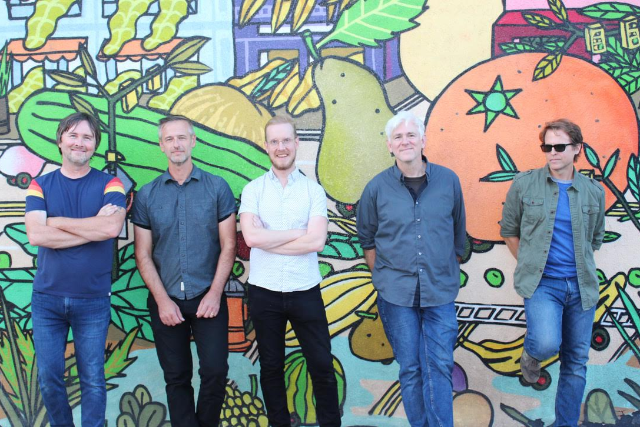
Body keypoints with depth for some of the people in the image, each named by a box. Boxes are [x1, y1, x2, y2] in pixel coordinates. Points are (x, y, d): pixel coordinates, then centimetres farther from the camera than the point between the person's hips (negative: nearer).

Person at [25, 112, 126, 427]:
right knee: (49, 378, 10)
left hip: (93, 300, -2)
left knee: (92, 380, 7)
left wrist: (57, 221, -13)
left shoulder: (109, 184, -1)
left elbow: (112, 228, -21)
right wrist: (94, 228, -15)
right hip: (46, 298, 2)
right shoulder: (40, 185, 3)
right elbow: (35, 235, -13)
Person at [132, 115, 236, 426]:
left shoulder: (217, 188, 0)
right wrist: (162, 300, -6)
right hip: (166, 300, 2)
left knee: (215, 371, -5)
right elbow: (143, 255, 3)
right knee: (176, 377, 9)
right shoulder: (146, 196, 4)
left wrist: (215, 293, -9)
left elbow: (228, 246, -1)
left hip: (208, 298, -1)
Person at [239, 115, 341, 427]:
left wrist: (268, 240, -14)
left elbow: (317, 241, -14)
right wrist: (299, 232, -13)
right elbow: (250, 236, -16)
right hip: (264, 293, 1)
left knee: (322, 366, 7)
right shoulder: (253, 190, 0)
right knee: (271, 367, 15)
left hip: (305, 291, 0)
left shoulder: (313, 190, 0)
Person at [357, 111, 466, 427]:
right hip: (396, 293, 0)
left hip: (440, 291, 0)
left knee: (439, 368, 0)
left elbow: (458, 233, 12)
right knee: (410, 369, 8)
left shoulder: (448, 181, 1)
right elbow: (367, 238, 11)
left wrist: (450, 272, 13)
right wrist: (383, 276, 6)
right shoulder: (377, 187, -1)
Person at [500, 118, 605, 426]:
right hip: (541, 283, -3)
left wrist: (581, 267, 9)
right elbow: (508, 230, 6)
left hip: (581, 286, 3)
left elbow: (596, 239, 18)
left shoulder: (594, 191, 5)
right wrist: (531, 265, 3)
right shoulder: (524, 184, -2)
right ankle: (531, 354, 12)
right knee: (547, 344, -26)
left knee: (576, 363, 9)